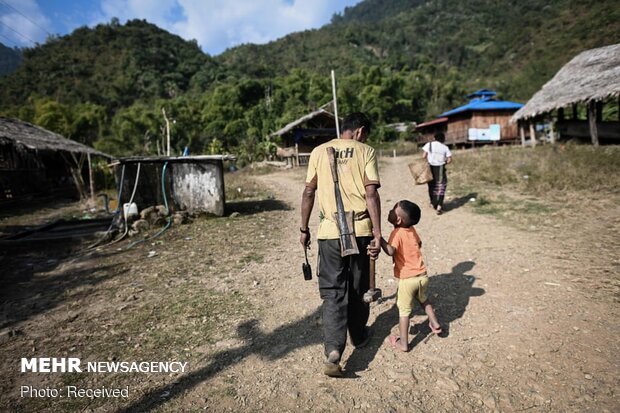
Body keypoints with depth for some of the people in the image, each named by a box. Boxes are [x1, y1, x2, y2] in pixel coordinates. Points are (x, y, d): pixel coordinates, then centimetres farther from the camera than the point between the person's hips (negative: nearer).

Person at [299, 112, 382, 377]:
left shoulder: (319, 151, 7)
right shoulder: (365, 151, 0)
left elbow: (309, 192, 4)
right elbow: (371, 194, -9)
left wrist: (304, 229, 11)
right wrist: (377, 234, -9)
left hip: (330, 231, 1)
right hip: (360, 229, 0)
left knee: (333, 292, 7)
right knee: (357, 288, 18)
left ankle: (333, 351, -5)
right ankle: (358, 335, 38)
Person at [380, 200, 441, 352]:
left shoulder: (397, 233, -18)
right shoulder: (412, 230, 3)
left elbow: (390, 251, -35)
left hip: (407, 279, -7)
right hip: (422, 275, 7)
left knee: (404, 310, 7)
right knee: (423, 300, 33)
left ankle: (403, 343, 16)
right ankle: (435, 324, 45)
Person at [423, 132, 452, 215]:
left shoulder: (429, 144, -1)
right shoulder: (445, 147, 1)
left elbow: (424, 156, -8)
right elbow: (449, 160, -3)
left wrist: (428, 162, 8)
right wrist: (444, 163, 14)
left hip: (430, 167, 1)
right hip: (440, 168, -1)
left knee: (432, 185, 16)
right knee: (440, 186, 6)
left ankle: (433, 203, 31)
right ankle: (439, 205, -6)